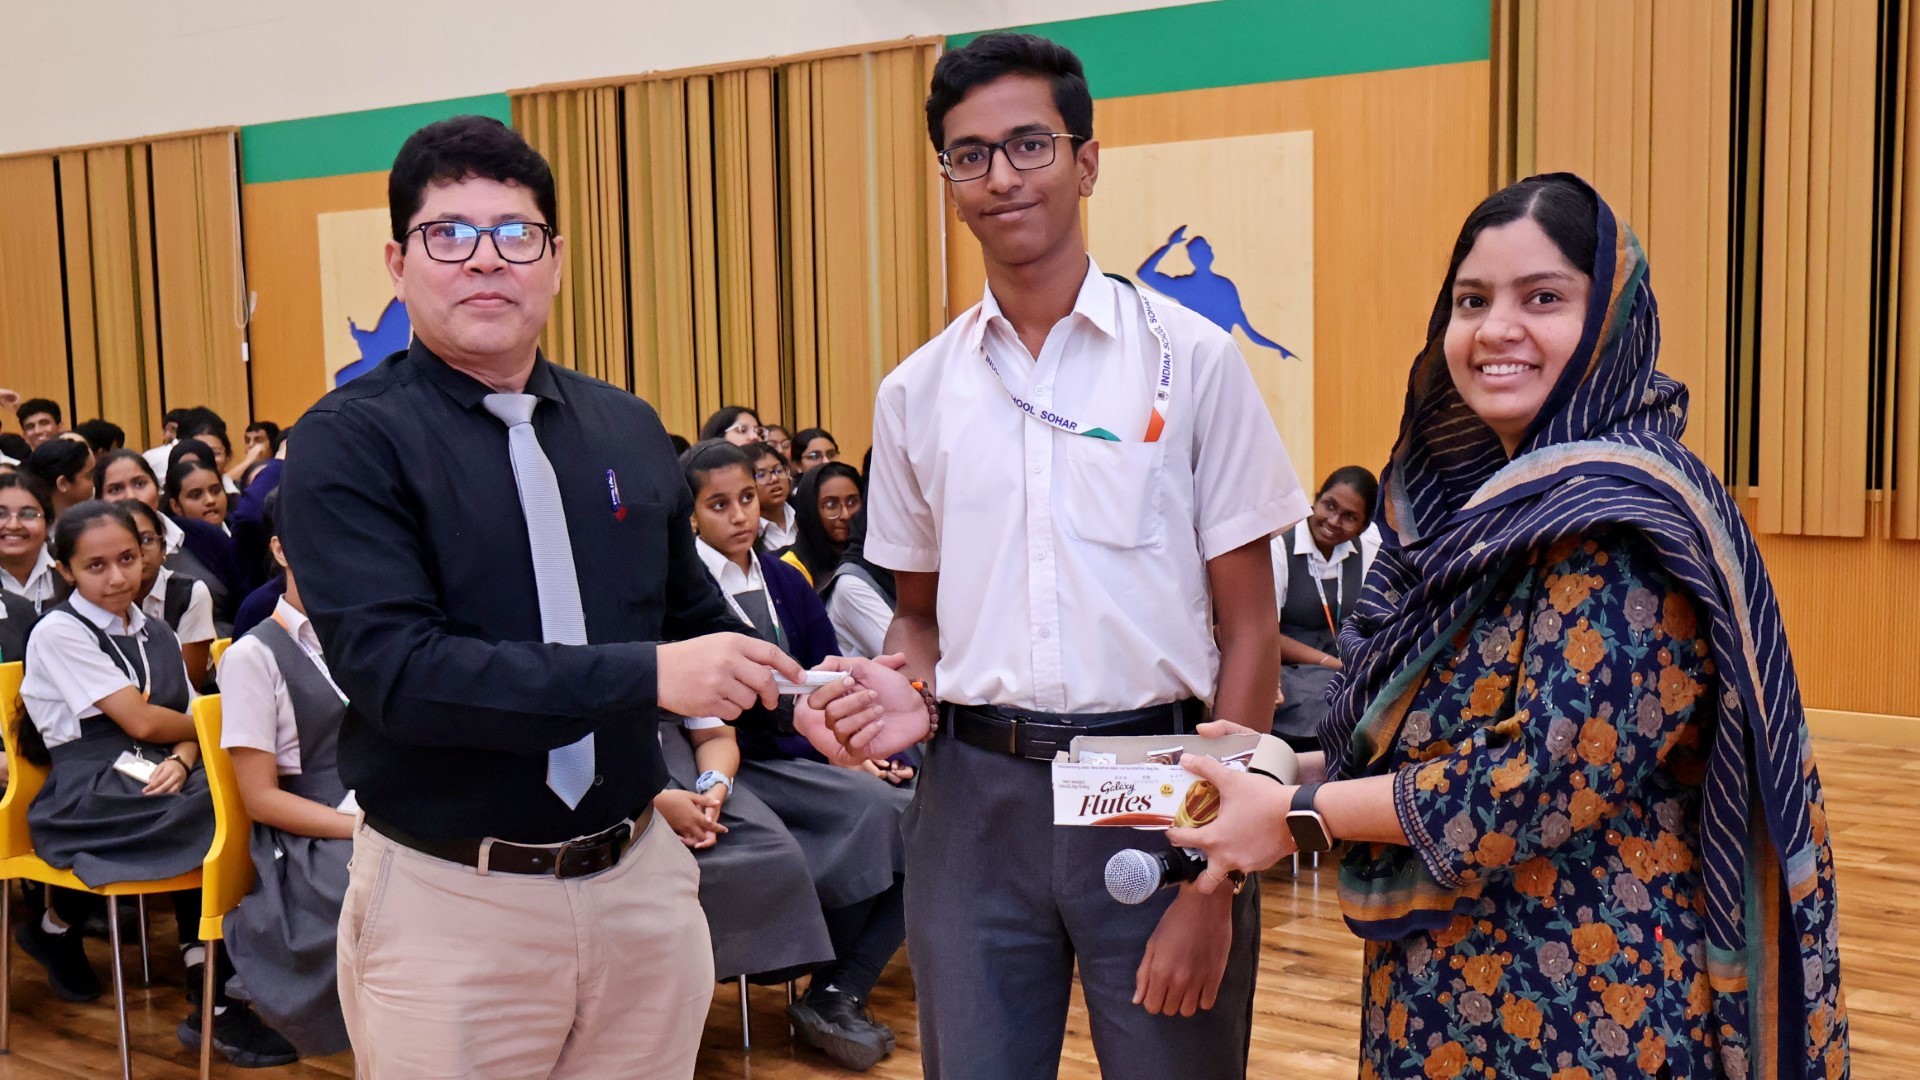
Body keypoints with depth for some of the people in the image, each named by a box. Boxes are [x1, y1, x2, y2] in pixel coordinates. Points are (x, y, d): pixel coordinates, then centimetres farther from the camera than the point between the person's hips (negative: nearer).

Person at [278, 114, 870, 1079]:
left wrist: (794, 695, -6)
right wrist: (646, 676, -25)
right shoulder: (351, 444, -9)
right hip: (450, 899, -4)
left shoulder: (628, 429, 6)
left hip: (641, 880, 5)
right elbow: (395, 669, -20)